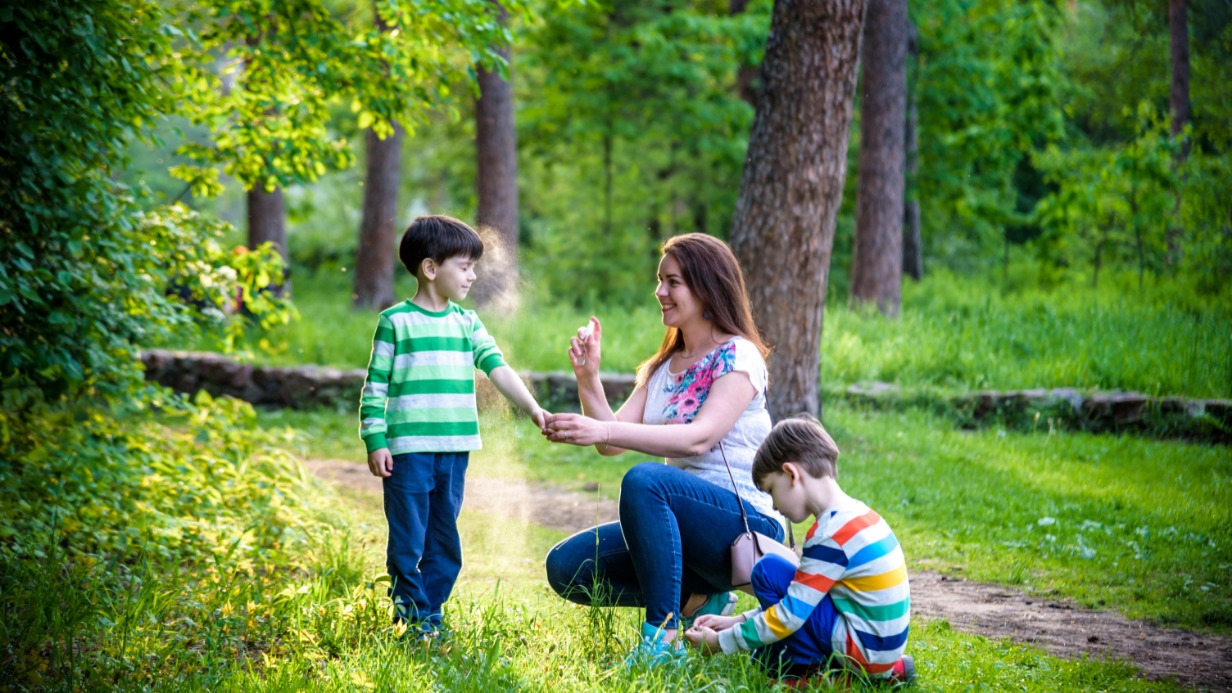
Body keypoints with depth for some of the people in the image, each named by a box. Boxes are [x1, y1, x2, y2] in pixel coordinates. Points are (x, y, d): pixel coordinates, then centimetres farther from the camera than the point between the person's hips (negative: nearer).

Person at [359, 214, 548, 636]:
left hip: (455, 451, 5)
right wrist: (375, 442, -9)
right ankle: (411, 616, 9)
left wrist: (532, 407, -13)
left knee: (445, 543, 9)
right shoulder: (395, 322, -2)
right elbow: (375, 387, -2)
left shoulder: (467, 323, 11)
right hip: (408, 450, -5)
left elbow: (498, 369, 1)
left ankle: (431, 613, 19)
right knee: (408, 541, 0)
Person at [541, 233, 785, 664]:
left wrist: (603, 430, -33)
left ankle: (663, 637, -31)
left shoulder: (738, 357, -8)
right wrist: (588, 378, -10)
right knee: (566, 566, -7)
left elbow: (700, 438, -24)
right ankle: (694, 599, 3)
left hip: (746, 523, -8)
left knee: (644, 480, -35)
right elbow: (612, 442, 6)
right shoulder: (662, 366, 15)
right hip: (682, 525, 8)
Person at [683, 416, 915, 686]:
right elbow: (802, 600, 15)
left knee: (768, 571, -8)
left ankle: (809, 670, -2)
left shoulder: (829, 536, -20)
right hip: (884, 643, 9)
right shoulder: (855, 513, 9)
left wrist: (721, 642, -7)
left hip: (865, 650, -9)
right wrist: (739, 621, 13)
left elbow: (791, 614, -18)